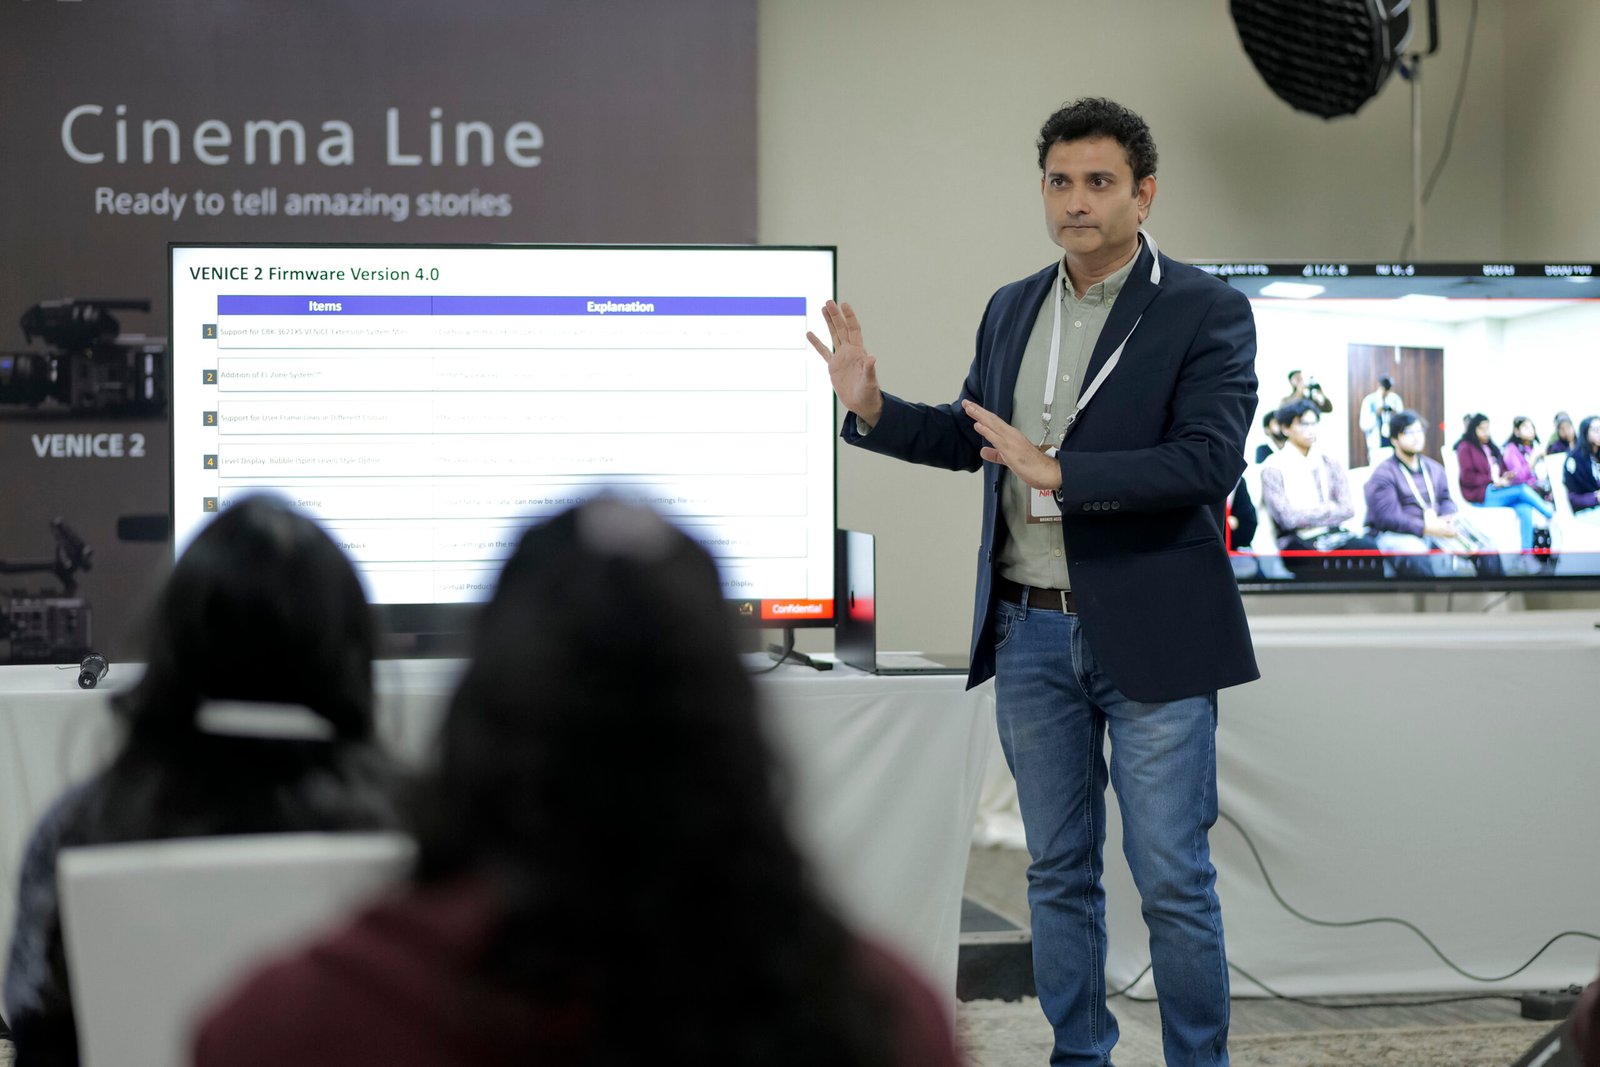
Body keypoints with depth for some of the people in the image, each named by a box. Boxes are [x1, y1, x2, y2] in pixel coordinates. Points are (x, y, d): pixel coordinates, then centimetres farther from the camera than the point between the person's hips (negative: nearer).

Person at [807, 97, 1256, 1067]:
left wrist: (1055, 471, -24)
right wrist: (873, 408, 3)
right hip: (1031, 632, 5)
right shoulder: (1013, 309, 10)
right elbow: (971, 437, 21)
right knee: (1059, 871, 13)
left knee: (1173, 879, 0)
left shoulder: (1207, 312, -8)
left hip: (1148, 638, -5)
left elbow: (1210, 462, -19)